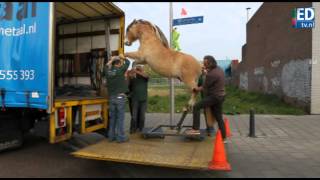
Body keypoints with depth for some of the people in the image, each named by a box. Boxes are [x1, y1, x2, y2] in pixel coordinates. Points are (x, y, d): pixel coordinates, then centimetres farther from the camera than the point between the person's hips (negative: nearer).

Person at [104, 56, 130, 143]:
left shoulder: (108, 71, 3)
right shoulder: (120, 70, -8)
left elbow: (107, 66, 26)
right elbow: (127, 62, 5)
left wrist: (112, 59, 34)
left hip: (111, 97, 5)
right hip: (120, 97, -5)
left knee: (112, 117, 13)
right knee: (120, 117, 0)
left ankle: (111, 136, 20)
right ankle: (121, 137, 6)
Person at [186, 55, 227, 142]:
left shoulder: (211, 74, -21)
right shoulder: (219, 70, 8)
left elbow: (204, 87, -13)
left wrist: (195, 89, 4)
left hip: (214, 96, -9)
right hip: (220, 96, 9)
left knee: (196, 107, -8)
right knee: (219, 117, 14)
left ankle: (196, 129, -9)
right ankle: (224, 138, 21)